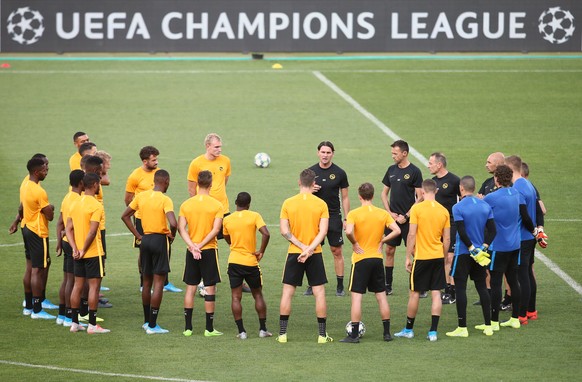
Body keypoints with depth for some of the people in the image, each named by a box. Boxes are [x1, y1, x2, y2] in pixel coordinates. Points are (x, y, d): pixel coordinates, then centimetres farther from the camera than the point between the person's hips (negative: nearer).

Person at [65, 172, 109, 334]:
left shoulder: (75, 204, 8)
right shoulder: (96, 206, -15)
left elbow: (68, 229, 6)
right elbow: (92, 231, -22)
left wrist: (75, 249, -1)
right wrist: (84, 250, -13)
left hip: (79, 254, 7)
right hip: (93, 253, -7)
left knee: (78, 285, 11)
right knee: (94, 286, -2)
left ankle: (74, 323, 15)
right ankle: (92, 325, -1)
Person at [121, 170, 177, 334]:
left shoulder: (141, 196, 4)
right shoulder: (165, 200, -14)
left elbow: (125, 216, 10)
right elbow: (173, 223, -27)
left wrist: (137, 235, 11)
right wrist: (172, 236, -6)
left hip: (145, 240, 6)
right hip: (160, 240, -6)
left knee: (147, 281, 18)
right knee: (159, 282, -1)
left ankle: (147, 321, 27)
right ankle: (152, 325, -3)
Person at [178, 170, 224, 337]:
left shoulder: (186, 204, 2)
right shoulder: (216, 205, -7)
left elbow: (181, 228, -5)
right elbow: (215, 230, -14)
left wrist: (192, 246, -11)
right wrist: (201, 245, -12)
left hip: (192, 251, 3)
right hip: (209, 250, -3)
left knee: (190, 288, 9)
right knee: (210, 288, 3)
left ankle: (188, 327, 9)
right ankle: (209, 328, 3)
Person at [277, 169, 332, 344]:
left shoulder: (288, 203, -3)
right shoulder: (321, 204, -5)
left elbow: (284, 230, -7)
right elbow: (323, 231, -12)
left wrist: (302, 247, -10)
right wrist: (309, 249, -14)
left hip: (294, 253, 1)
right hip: (315, 254, -1)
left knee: (287, 292, 8)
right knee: (319, 293, 6)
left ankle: (282, 333, 7)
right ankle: (322, 334, 5)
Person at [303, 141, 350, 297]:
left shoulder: (339, 173, 0)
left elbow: (345, 197, 5)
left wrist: (347, 219, -1)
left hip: (334, 216, -1)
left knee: (337, 251, 1)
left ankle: (340, 286, 6)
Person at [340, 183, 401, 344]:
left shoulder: (354, 214, -10)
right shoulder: (383, 213, 2)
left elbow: (349, 232, -25)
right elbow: (397, 230, -5)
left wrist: (354, 244, -8)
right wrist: (382, 240, 4)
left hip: (361, 259, -4)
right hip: (377, 259, 4)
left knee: (356, 296, -1)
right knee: (381, 295, 12)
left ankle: (354, 335, -4)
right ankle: (387, 332, 15)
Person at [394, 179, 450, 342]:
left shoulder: (417, 209, -9)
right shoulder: (444, 211, 2)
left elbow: (412, 235, -11)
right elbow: (447, 239, 6)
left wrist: (408, 257, -3)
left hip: (421, 257, -3)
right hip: (438, 256, 3)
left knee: (415, 293, 8)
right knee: (436, 293, 4)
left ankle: (409, 329, 18)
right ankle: (433, 331, 1)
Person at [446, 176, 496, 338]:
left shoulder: (458, 207, -12)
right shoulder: (485, 206, 4)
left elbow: (461, 232, -19)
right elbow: (492, 230, 0)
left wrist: (471, 248, -12)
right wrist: (484, 246, -3)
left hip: (463, 253, -5)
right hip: (480, 252, 5)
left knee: (460, 288, -1)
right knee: (482, 287, 12)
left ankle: (462, 328, -3)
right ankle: (488, 326, 14)